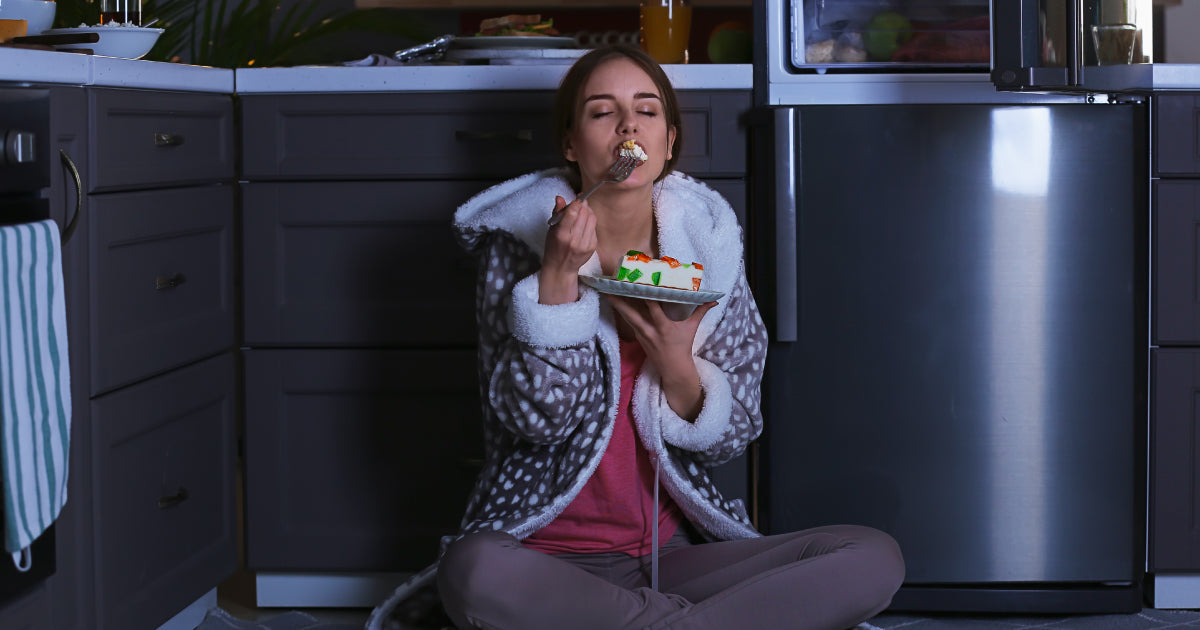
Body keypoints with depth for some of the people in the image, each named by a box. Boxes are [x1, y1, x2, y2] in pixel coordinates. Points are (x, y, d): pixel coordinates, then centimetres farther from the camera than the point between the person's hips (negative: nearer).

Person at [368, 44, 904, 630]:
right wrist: (558, 277, -20)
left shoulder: (708, 247, 4)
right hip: (551, 555, -2)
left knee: (875, 559, -19)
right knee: (473, 573, -38)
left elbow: (729, 438, 4)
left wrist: (674, 361, -16)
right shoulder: (517, 244, -2)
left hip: (675, 550, 3)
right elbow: (538, 418, -10)